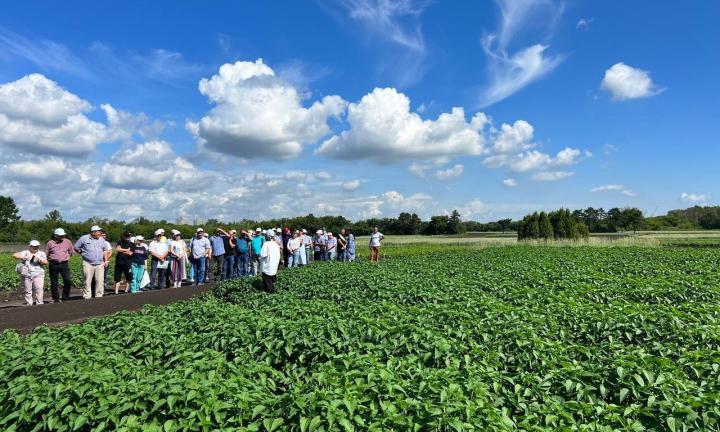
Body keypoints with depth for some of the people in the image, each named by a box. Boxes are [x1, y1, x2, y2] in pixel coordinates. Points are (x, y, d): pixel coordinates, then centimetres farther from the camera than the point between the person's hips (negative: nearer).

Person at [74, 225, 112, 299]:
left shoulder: (102, 239, 12)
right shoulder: (84, 238, 2)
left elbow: (105, 251, 17)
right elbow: (76, 248, 11)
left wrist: (106, 260, 10)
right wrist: (83, 253, 3)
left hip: (100, 264, 3)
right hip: (88, 264, -3)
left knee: (100, 281, -1)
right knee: (87, 282, -1)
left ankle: (99, 296, 7)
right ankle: (87, 297, 5)